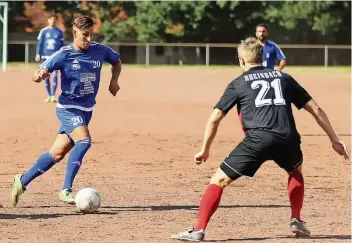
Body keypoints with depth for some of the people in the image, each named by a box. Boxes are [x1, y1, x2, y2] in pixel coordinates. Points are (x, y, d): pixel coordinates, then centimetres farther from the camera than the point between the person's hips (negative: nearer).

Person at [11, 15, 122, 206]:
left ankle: (23, 180, 22)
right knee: (84, 141, -28)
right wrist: (40, 75, -37)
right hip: (68, 107, -5)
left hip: (86, 110, 5)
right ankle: (66, 190, -22)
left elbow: (116, 60, 20)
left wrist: (114, 80, 4)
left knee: (58, 152, 6)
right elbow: (37, 75, -13)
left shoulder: (100, 51, -2)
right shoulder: (64, 55, -14)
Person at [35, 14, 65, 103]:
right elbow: (40, 43, 4)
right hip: (45, 56, 1)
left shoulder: (59, 32, 6)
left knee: (54, 75, -12)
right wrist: (38, 54, -6)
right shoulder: (44, 31, 4)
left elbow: (62, 45, 12)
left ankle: (53, 95, -11)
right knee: (46, 76, 4)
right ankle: (49, 95, 14)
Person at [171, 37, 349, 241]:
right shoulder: (284, 78, 24)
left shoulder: (239, 83, 17)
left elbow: (214, 119, 13)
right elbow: (315, 109, 22)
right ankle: (297, 221, 27)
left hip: (258, 139, -3)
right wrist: (334, 140, 26)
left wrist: (205, 150, 24)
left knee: (219, 180, 5)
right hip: (288, 139, 3)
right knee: (296, 170, 37)